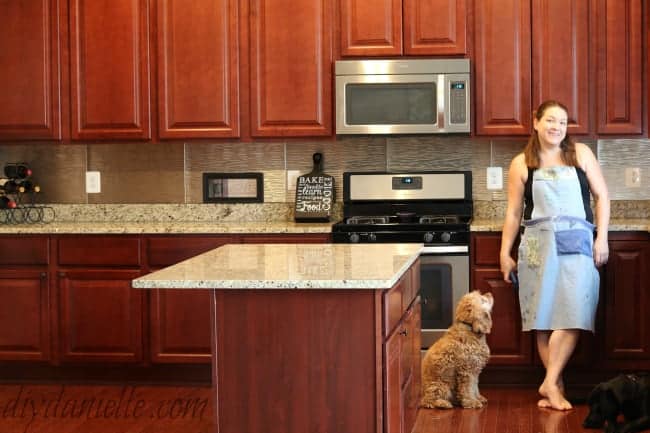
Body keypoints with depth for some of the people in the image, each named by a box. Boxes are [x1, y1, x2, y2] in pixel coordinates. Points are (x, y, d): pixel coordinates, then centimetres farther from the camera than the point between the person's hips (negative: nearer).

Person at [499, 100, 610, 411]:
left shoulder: (580, 154, 5)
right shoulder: (521, 164, 5)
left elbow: (601, 195, 7)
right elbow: (514, 212, 8)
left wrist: (602, 238, 0)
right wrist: (505, 252, 6)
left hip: (577, 244, 0)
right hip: (538, 245, 0)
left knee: (572, 314, -10)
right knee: (544, 317, 0)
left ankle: (550, 383, -4)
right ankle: (556, 385, 8)